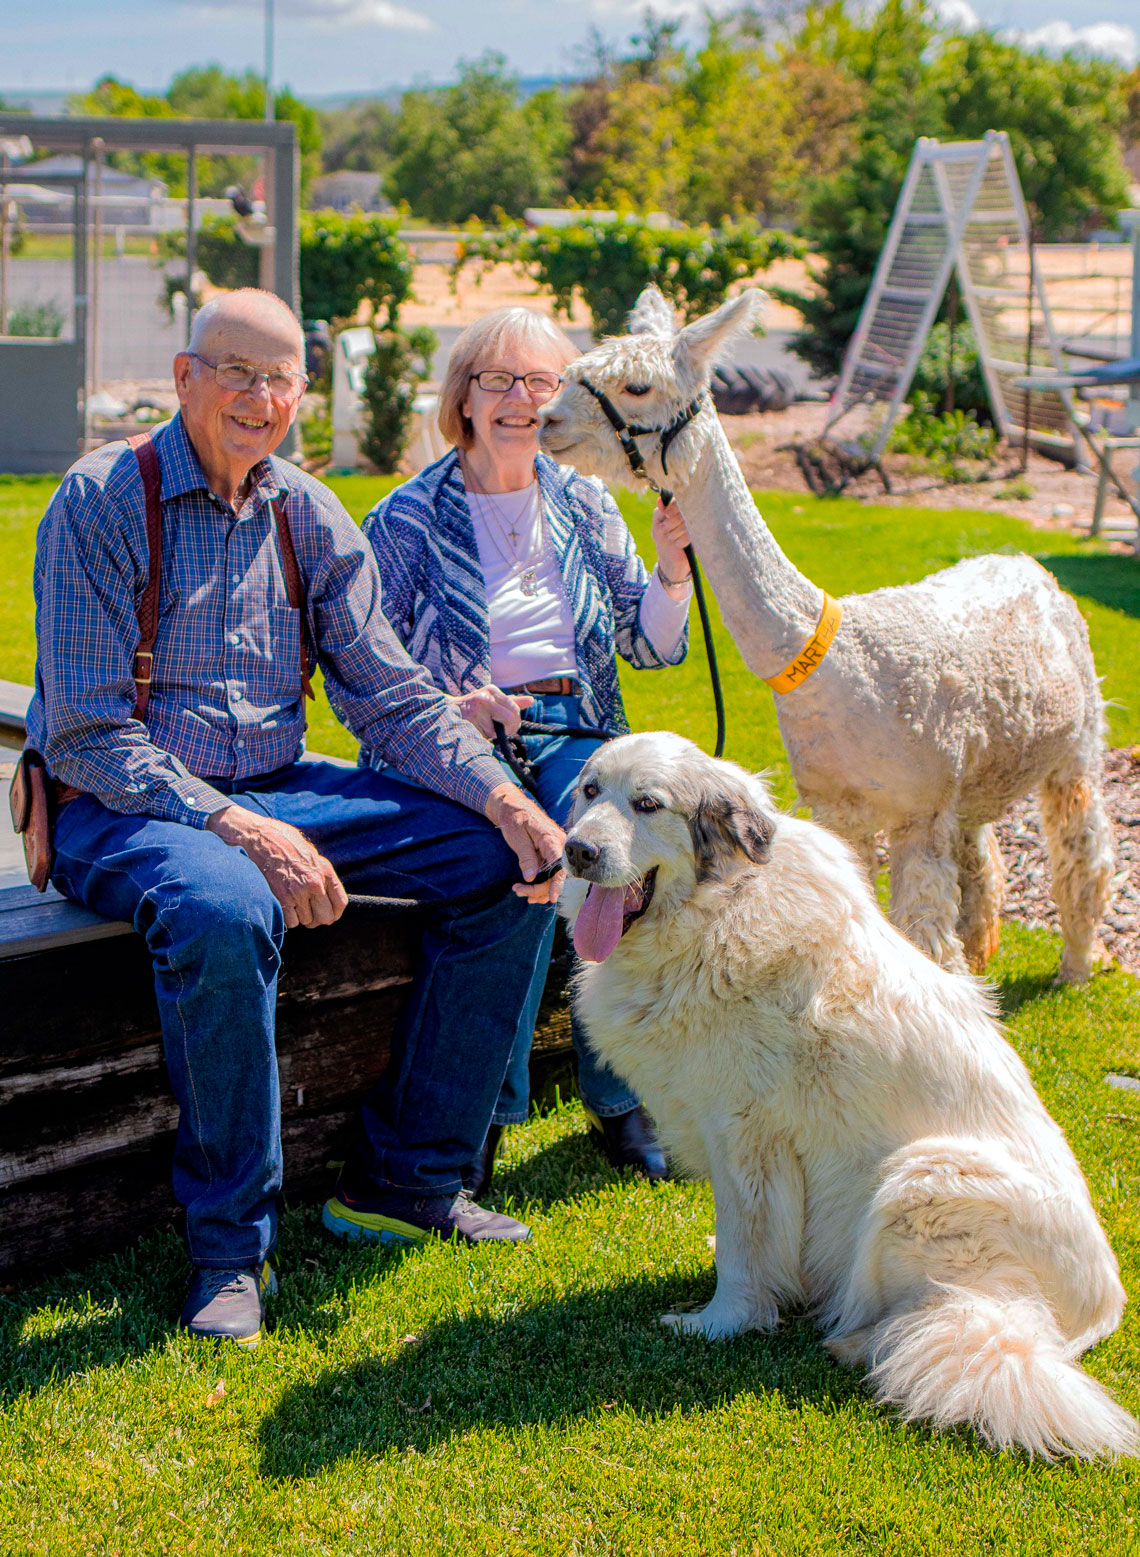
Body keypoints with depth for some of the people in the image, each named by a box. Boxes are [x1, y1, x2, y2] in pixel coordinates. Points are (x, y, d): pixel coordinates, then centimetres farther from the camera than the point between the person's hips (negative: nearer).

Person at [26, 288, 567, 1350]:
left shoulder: (311, 518, 7)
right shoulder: (101, 501, -11)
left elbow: (392, 697, 6)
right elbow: (85, 737, -16)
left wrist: (501, 796, -11)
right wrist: (240, 833, -27)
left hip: (280, 794, 6)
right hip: (121, 810, -6)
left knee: (509, 862, -7)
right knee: (224, 910, -40)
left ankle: (404, 1181, 2)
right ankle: (229, 1242, -20)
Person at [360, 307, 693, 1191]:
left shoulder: (586, 505, 15)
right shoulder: (409, 518, 4)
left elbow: (651, 646, 16)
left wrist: (673, 568, -3)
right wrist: (446, 709, -17)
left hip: (572, 731, 3)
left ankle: (620, 1101, -19)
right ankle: (480, 1112, -28)